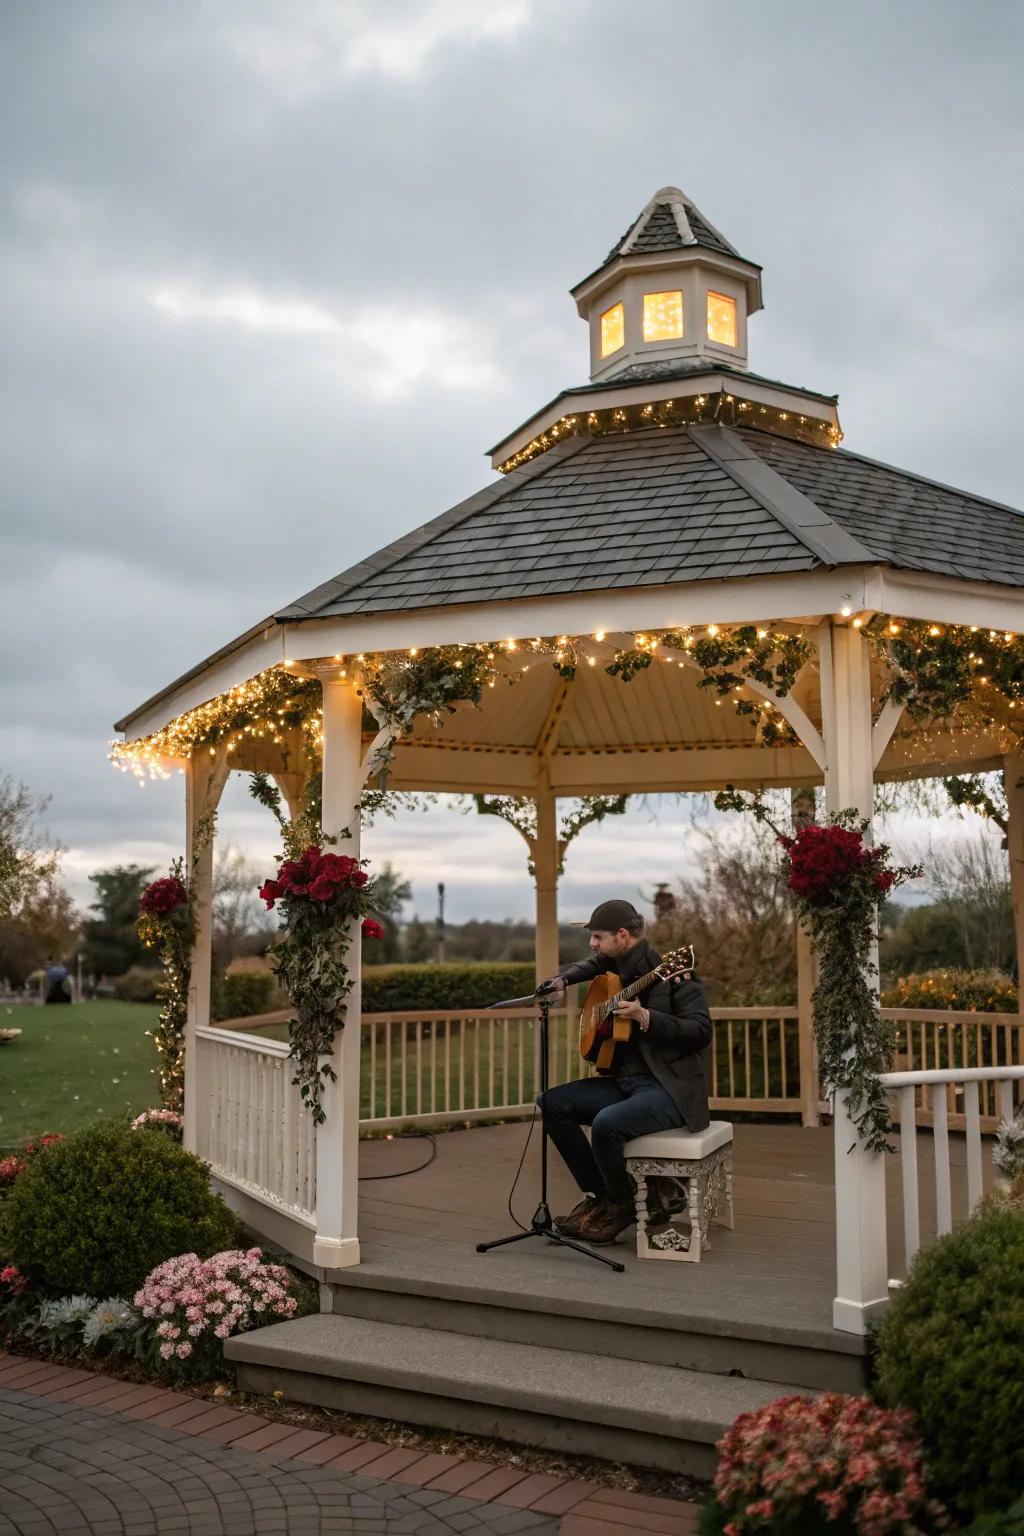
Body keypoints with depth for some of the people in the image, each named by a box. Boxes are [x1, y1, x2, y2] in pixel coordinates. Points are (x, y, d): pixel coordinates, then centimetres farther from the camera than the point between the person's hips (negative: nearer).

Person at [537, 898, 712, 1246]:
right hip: (623, 1080, 9)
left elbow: (702, 1033, -21)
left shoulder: (670, 971, -15)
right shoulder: (615, 964, 8)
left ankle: (622, 1207, -2)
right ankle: (597, 1196, 8)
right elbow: (592, 966, 32)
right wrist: (562, 980, 11)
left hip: (671, 1088, -9)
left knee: (606, 1123, -32)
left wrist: (645, 1017, -29)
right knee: (553, 1103, 0)